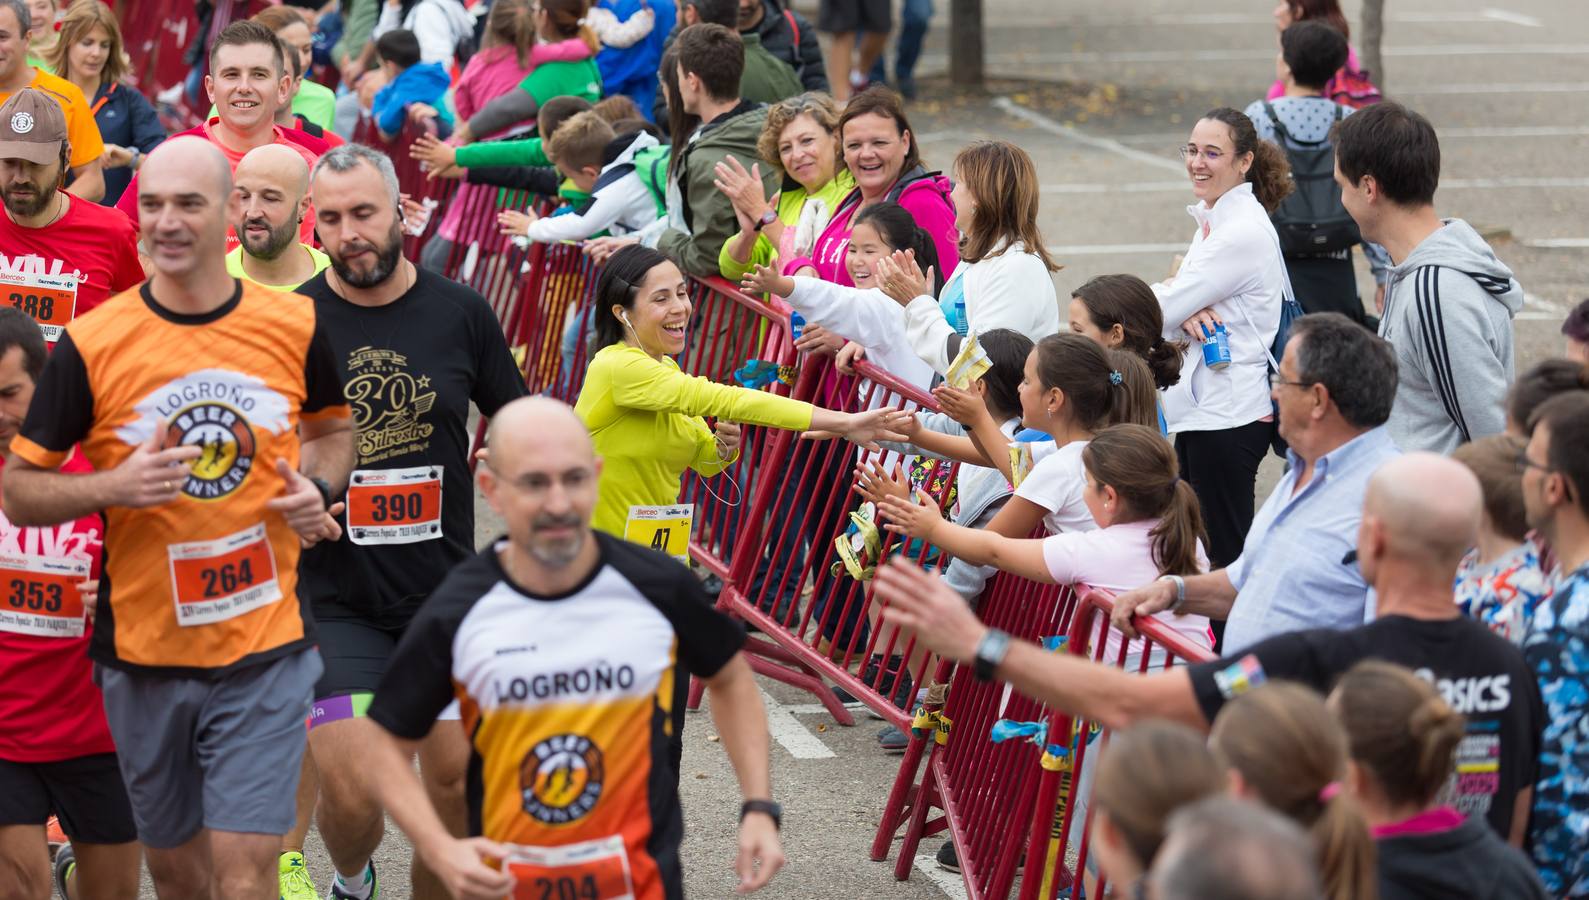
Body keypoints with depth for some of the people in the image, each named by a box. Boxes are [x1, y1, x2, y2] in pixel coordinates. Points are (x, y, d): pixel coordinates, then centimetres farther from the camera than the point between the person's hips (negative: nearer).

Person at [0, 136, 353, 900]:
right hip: (144, 655, 1)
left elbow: (332, 428, 18)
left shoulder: (295, 326, -3)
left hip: (264, 646, -1)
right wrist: (112, 486, -21)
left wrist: (316, 488, -4)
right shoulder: (91, 343, -8)